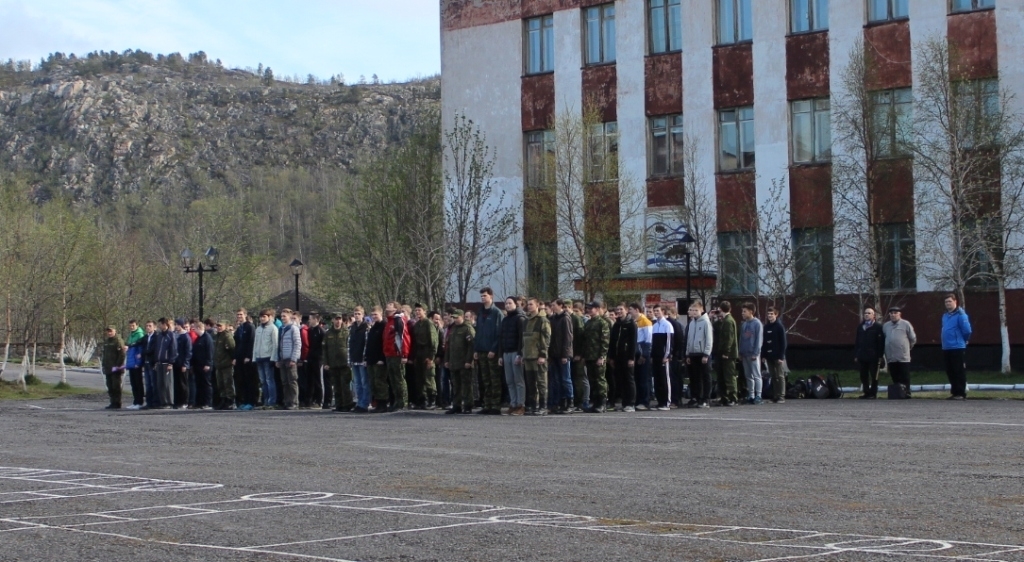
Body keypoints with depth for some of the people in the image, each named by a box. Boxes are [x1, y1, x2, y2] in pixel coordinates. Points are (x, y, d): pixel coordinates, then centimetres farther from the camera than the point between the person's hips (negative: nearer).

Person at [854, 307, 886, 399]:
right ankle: (867, 392, 13)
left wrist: (880, 355, -13)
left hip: (873, 356, -5)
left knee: (874, 376, 2)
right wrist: (856, 355, 10)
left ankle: (873, 393, 7)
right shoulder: (860, 327, 14)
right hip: (862, 356, 5)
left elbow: (881, 342, -8)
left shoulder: (878, 327, -3)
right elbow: (857, 342, 16)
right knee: (864, 376, 6)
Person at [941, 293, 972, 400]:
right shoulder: (945, 315, 15)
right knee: (950, 372, 11)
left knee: (959, 371, -6)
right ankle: (954, 392, 18)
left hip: (957, 348, -8)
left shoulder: (960, 315, -11)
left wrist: (964, 340, 1)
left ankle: (961, 393, -4)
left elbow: (967, 330, -13)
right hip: (946, 348, 8)